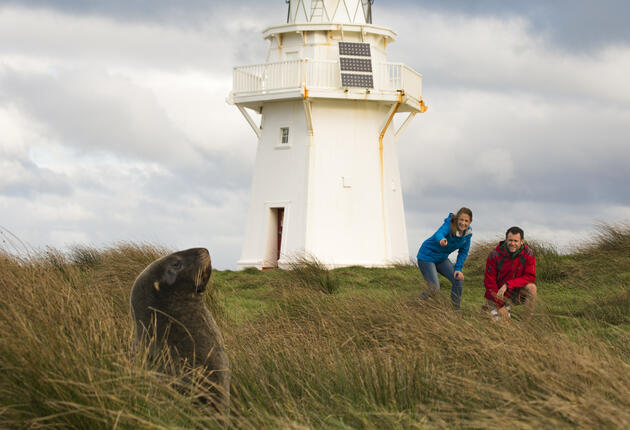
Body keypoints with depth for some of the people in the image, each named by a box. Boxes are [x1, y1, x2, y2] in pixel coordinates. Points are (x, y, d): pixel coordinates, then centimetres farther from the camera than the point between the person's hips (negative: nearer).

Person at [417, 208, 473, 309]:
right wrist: (441, 240, -74)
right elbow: (439, 234, -50)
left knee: (458, 279, -8)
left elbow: (463, 252, 1)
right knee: (434, 289, -14)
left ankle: (456, 309, 7)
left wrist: (458, 268, -12)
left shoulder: (468, 233, -8)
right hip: (426, 256, -6)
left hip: (442, 259, 7)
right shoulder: (448, 225, -27)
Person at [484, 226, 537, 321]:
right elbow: (489, 281, -13)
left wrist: (508, 285, -28)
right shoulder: (495, 256, -16)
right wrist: (500, 306, -17)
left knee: (531, 288, -27)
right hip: (498, 293, -1)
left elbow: (530, 277, -16)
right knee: (501, 320, -15)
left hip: (516, 291, 1)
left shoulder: (528, 254, -12)